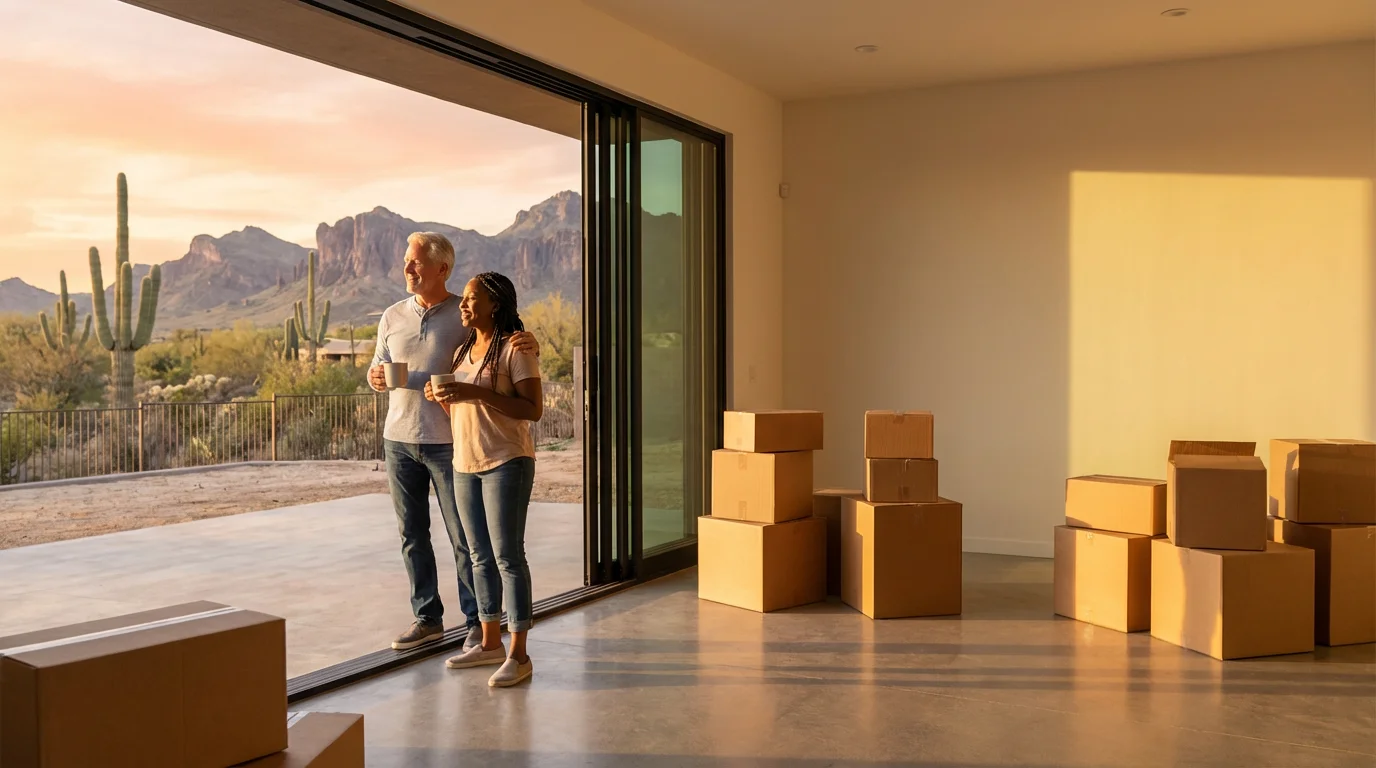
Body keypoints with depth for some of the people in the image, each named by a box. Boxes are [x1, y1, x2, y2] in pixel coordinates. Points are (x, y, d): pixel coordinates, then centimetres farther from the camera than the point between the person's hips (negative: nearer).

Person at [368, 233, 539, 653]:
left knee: (464, 537, -1)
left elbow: (508, 349, -6)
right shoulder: (393, 316, 10)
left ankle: (477, 622, 10)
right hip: (399, 440, 5)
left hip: (447, 441, -5)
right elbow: (377, 367, 16)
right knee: (412, 534, 11)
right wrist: (375, 377, -8)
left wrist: (529, 344, -31)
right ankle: (427, 618, 23)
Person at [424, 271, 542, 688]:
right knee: (480, 556, 13)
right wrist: (440, 397, -2)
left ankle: (519, 655, -2)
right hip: (465, 464, 8)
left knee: (508, 555, -7)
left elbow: (534, 409, -17)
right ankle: (490, 643, 24)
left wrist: (477, 393, -23)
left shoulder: (516, 348, -10)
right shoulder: (463, 350, 15)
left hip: (506, 463, -8)